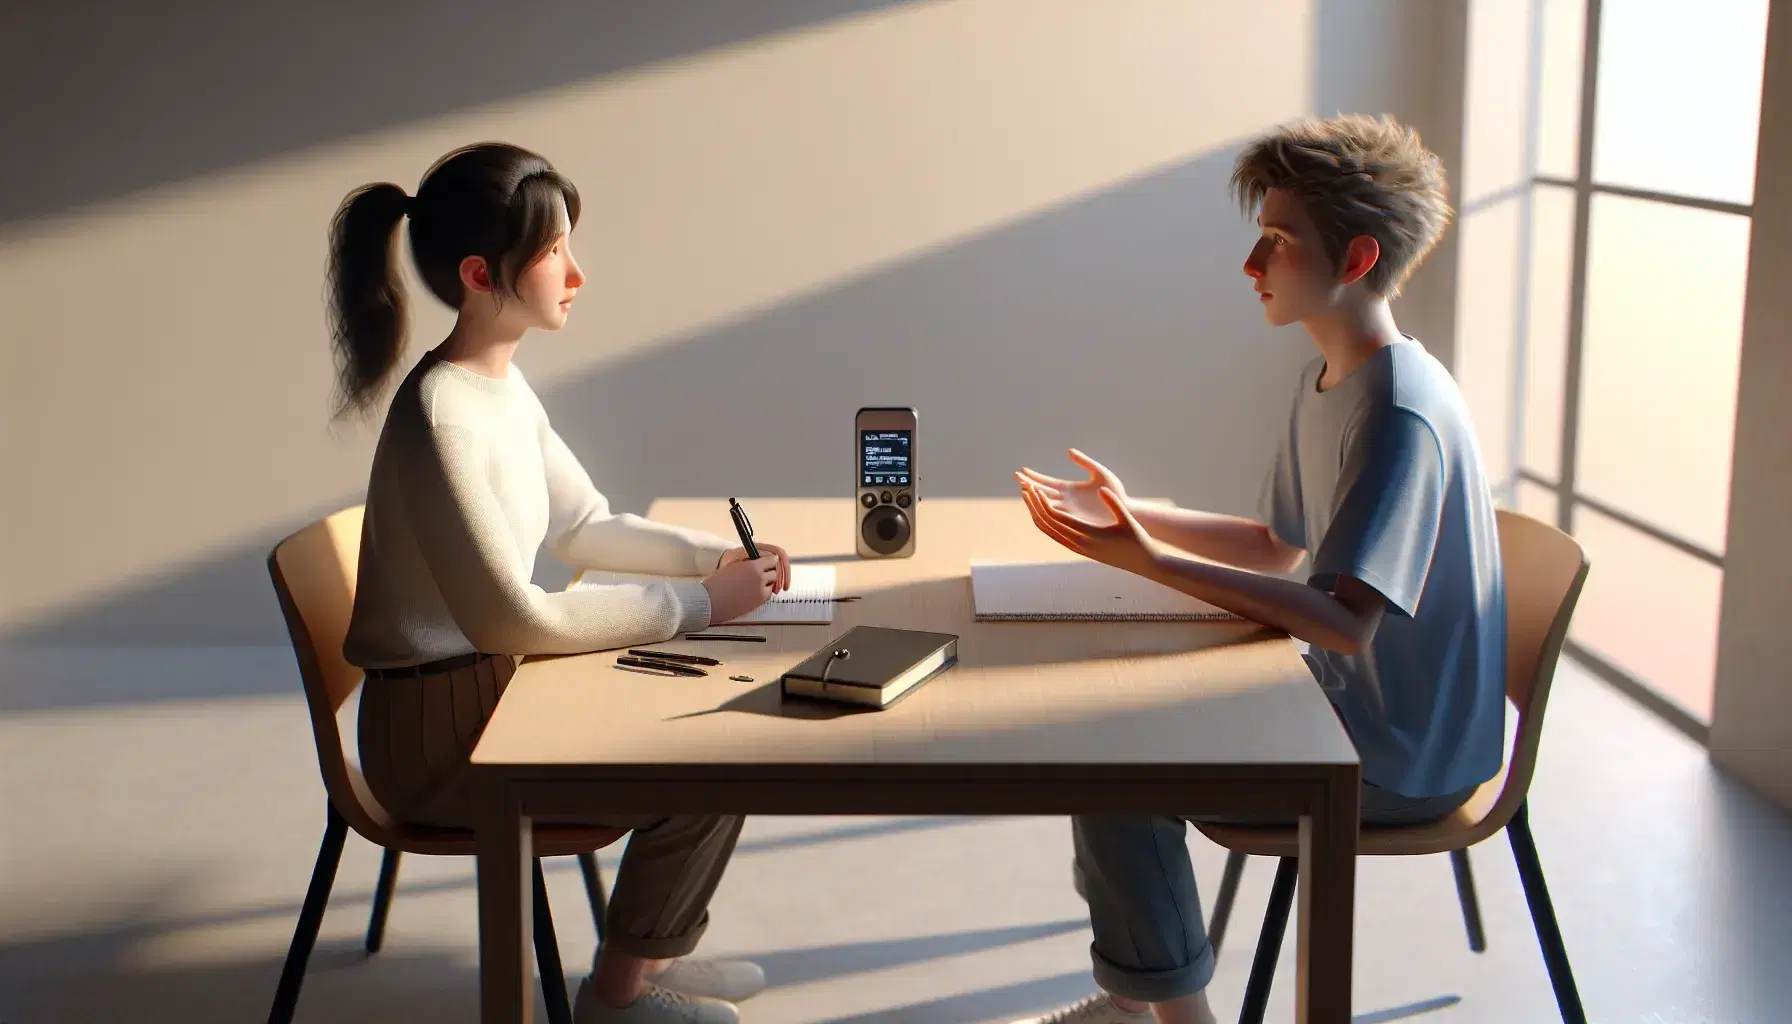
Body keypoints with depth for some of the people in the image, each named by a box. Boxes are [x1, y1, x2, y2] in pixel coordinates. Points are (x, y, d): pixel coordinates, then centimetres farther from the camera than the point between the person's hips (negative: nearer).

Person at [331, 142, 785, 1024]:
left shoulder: (503, 388, 3)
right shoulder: (441, 418, -26)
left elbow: (582, 528, 13)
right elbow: (517, 620, -26)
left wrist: (712, 555, -2)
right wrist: (695, 603, -21)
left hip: (486, 686, 9)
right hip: (433, 732, -9)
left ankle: (652, 950, 23)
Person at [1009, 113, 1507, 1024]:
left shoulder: (1400, 414, -26)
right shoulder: (1327, 383, 5)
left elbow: (1344, 623, -32)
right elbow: (1278, 545, 13)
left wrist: (1151, 562, -33)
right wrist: (1131, 515, 1)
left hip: (1404, 760, -10)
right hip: (1351, 703, 10)